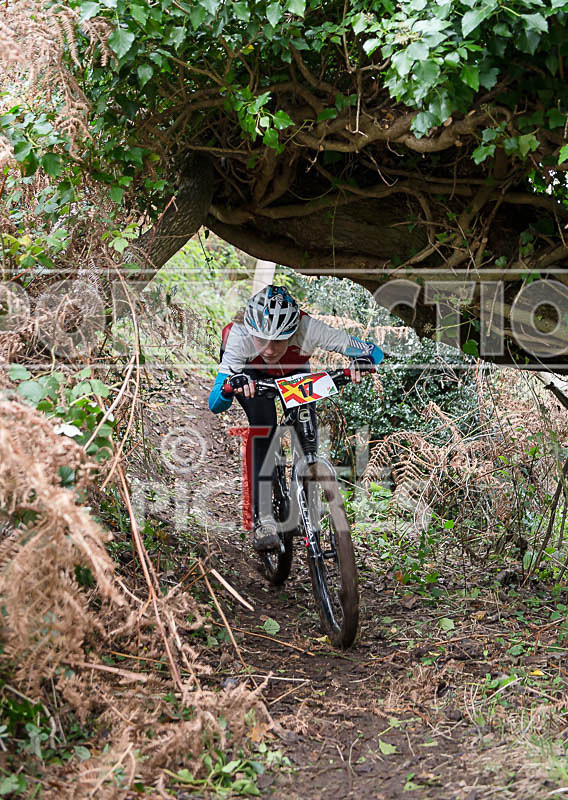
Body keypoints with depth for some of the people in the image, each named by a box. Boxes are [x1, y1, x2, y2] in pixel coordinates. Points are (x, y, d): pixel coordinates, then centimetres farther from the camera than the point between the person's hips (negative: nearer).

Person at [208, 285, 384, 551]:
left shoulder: (307, 329, -39)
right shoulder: (239, 337, -41)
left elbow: (375, 351, -34)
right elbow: (215, 405, -42)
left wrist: (362, 359, -57)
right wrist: (232, 383, -63)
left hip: (294, 371, 2)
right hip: (249, 373, -2)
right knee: (264, 424, -26)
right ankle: (261, 517, -22)